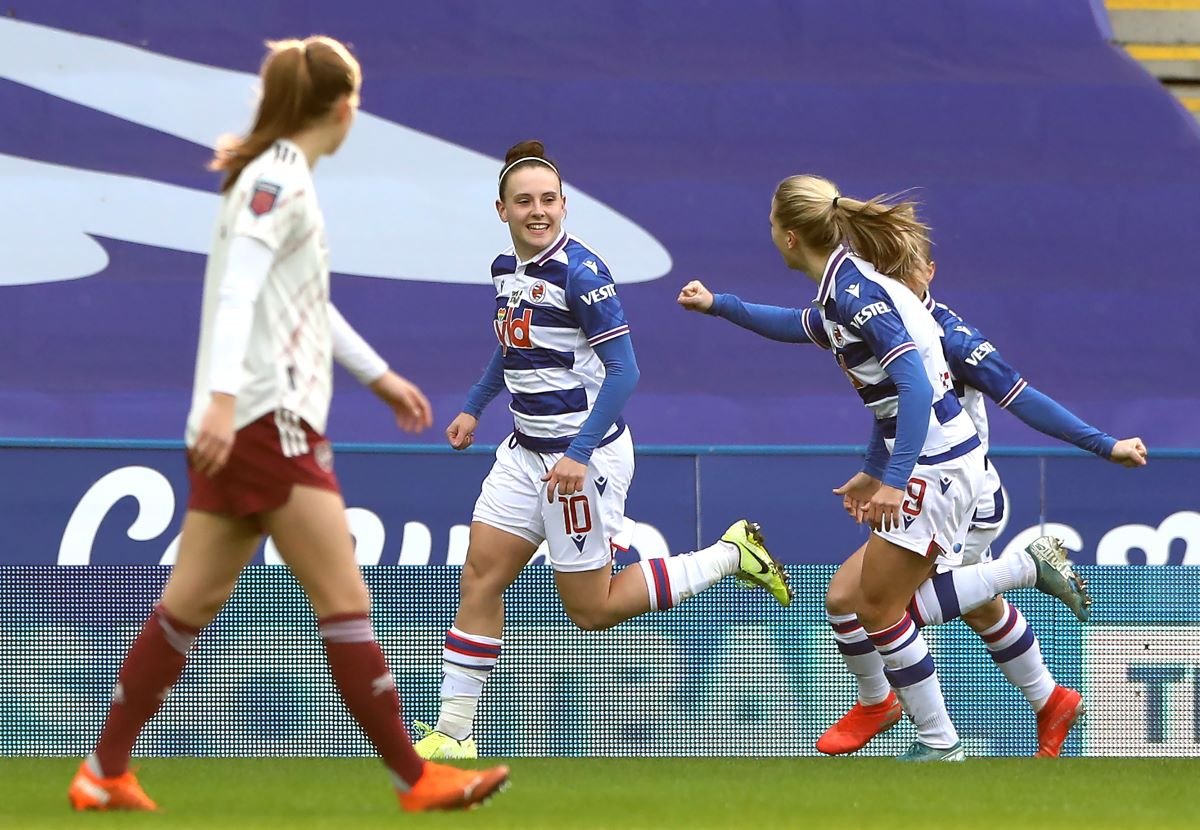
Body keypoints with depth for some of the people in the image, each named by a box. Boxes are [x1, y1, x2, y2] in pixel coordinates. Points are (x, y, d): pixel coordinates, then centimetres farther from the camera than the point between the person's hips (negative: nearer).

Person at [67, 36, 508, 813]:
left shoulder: (283, 178, 18)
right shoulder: (277, 179, -12)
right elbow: (236, 290, -23)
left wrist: (380, 376, 37)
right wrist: (224, 395, -34)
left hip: (244, 425, 10)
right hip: (262, 420, -10)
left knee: (193, 600, 10)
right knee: (344, 597, -7)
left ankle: (106, 773, 11)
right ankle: (415, 778, -5)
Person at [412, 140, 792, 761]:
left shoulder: (580, 272, -19)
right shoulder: (506, 268, 6)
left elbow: (623, 371, -21)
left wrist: (580, 453, -26)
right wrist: (474, 407, 24)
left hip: (584, 457, -8)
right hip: (526, 450, 8)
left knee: (592, 610, 1)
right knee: (480, 580, 1)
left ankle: (731, 555, 13)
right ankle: (453, 734, 6)